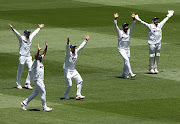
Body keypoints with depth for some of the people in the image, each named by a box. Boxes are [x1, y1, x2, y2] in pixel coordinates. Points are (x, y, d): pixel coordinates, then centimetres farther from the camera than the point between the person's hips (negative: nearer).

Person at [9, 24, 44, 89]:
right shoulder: (21, 38, -6)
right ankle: (18, 84, 14)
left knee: (31, 69, -4)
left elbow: (34, 33, 28)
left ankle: (27, 84, 5)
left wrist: (39, 28, 41)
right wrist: (13, 29, -42)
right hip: (22, 56, -6)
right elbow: (17, 34, -24)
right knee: (20, 71, 2)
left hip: (28, 57, 6)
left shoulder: (30, 38, 12)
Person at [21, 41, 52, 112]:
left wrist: (46, 47, 7)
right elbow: (36, 57, -32)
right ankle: (44, 107, -1)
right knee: (43, 93, -7)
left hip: (41, 80, 10)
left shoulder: (40, 61, 12)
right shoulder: (35, 62, -12)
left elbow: (44, 54, 16)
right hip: (37, 80, -10)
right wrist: (38, 51, -44)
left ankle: (24, 103, 22)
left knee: (35, 93, 15)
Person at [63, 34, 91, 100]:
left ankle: (78, 95, 3)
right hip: (67, 70, -8)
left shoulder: (76, 52, 5)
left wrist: (86, 40, 10)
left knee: (80, 81, 1)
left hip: (74, 70, 8)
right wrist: (68, 43, -55)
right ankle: (66, 95, 16)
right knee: (69, 85, -10)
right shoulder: (68, 53, -15)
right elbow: (67, 48, -35)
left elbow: (81, 46, 10)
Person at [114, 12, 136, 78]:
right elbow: (115, 26, -15)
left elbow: (133, 25, -1)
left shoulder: (129, 31, 7)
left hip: (127, 49, 6)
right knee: (126, 60, -21)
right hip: (121, 49, -6)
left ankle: (124, 74, 22)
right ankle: (130, 73, -26)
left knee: (126, 62, 9)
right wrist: (115, 19, -28)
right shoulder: (120, 32, -4)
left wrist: (134, 19, -15)